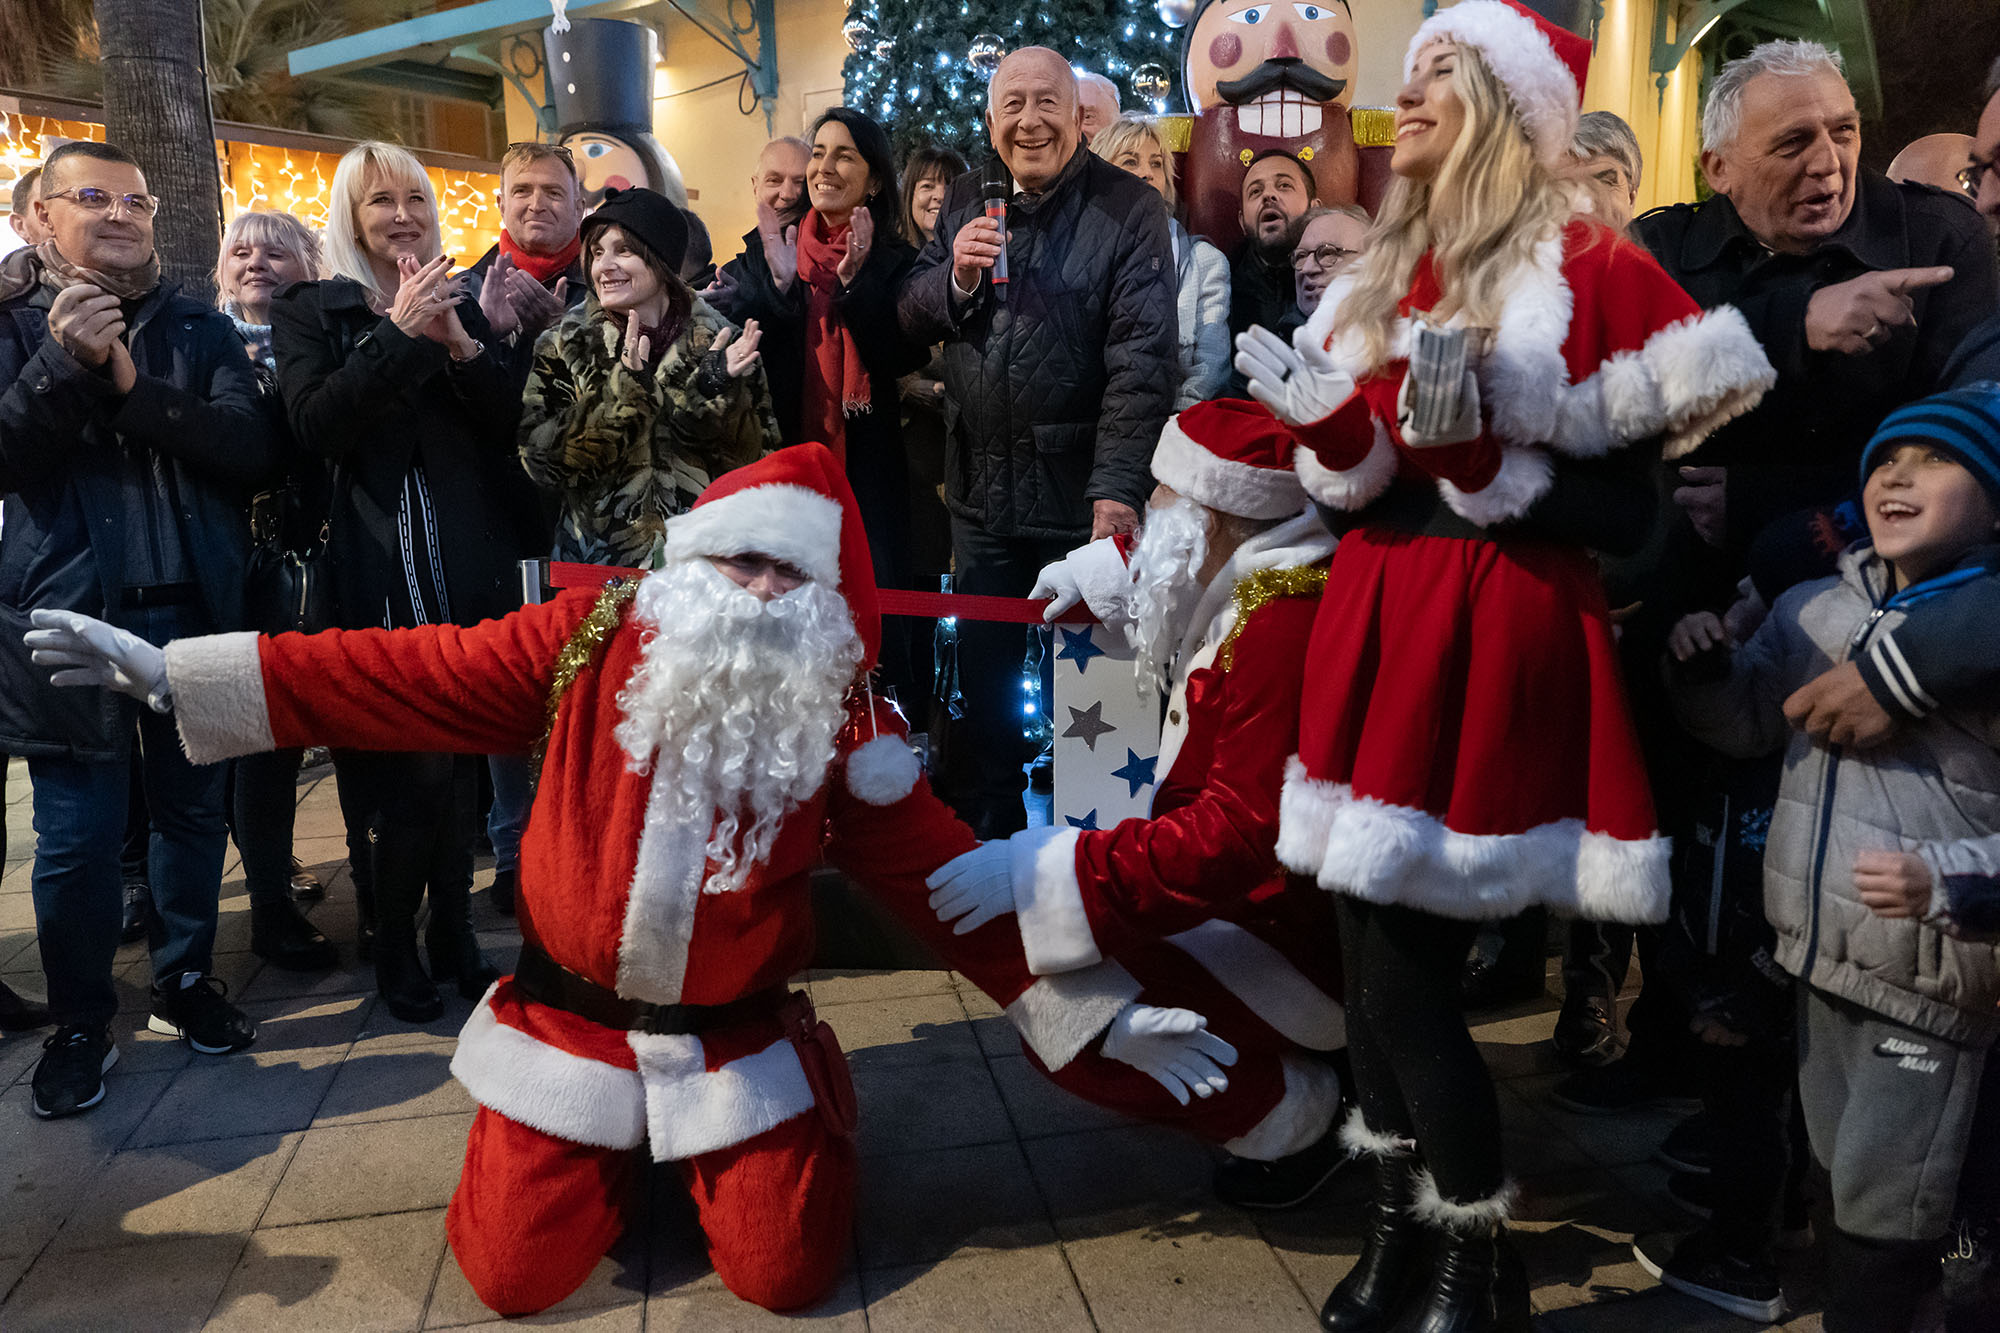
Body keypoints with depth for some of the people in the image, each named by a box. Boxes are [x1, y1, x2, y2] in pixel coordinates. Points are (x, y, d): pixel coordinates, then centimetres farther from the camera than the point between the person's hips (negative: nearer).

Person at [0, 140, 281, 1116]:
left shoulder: (199, 330, 8)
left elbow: (254, 451, -7)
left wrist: (133, 385, -17)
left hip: (195, 611, 2)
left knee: (193, 807, 12)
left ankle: (185, 983, 30)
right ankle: (81, 1026, 19)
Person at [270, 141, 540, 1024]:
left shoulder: (460, 306, 15)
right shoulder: (310, 312, 5)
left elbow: (511, 422, 4)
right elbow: (315, 427, -11)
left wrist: (458, 341, -11)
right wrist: (398, 332, -16)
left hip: (474, 562, 3)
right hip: (383, 571, -3)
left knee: (461, 754, 8)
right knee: (415, 767, -5)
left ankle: (453, 935, 22)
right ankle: (394, 949, 13)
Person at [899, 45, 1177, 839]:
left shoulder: (1129, 209, -8)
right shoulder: (966, 204, 9)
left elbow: (1143, 357, -15)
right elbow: (911, 321, 10)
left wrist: (1119, 485, -25)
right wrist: (953, 277, -12)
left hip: (1079, 494, -5)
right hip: (982, 484, 5)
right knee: (982, 670, 16)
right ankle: (986, 826, 33)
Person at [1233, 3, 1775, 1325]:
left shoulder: (1587, 271, -5)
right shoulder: (1378, 277, 15)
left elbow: (1627, 512, -9)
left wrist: (1474, 455, -21)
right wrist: (1327, 425, -4)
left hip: (1494, 641, -6)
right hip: (1375, 630, 6)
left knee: (1410, 977, -4)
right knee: (1370, 961, 10)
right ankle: (1401, 1223, 30)